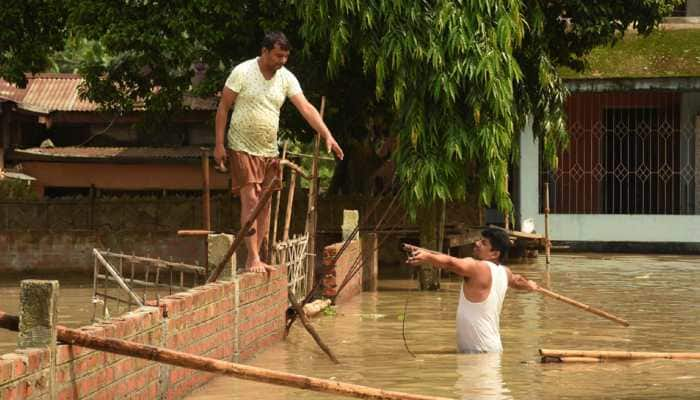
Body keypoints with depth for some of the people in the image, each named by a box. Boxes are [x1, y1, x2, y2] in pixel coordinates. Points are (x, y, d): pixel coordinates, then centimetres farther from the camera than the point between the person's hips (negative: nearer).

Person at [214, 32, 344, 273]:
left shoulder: (286, 78, 1)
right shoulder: (243, 72, -12)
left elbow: (306, 108, -5)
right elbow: (223, 108, -7)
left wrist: (327, 136, -16)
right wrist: (219, 145, -11)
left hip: (269, 151, 6)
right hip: (243, 148, -5)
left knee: (265, 205, 7)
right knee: (251, 201, -12)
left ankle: (257, 258, 14)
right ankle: (252, 259, -12)